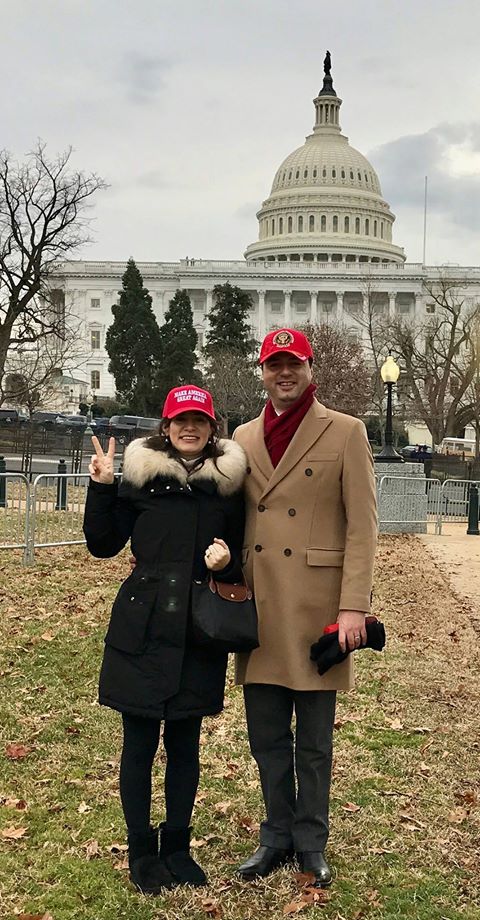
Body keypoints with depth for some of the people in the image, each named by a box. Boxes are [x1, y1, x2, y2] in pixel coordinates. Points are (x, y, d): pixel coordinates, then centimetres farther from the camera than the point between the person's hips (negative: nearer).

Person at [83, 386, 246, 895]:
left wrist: (228, 561, -12)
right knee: (140, 742, 7)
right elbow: (104, 544, 1)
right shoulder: (140, 476, -1)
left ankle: (177, 847, 29)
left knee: (185, 743, 12)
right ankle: (141, 852, 23)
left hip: (199, 633, 1)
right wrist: (102, 487, -10)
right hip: (142, 628, -1)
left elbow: (242, 556, 10)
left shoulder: (230, 482, 2)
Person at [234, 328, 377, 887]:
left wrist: (354, 606, -14)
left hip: (317, 608, -4)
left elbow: (362, 526, -7)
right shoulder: (244, 438, 10)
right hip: (260, 609, 4)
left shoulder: (345, 433, -3)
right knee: (267, 736, 12)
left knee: (314, 741, 8)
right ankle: (278, 835, 29)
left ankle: (310, 842, 25)